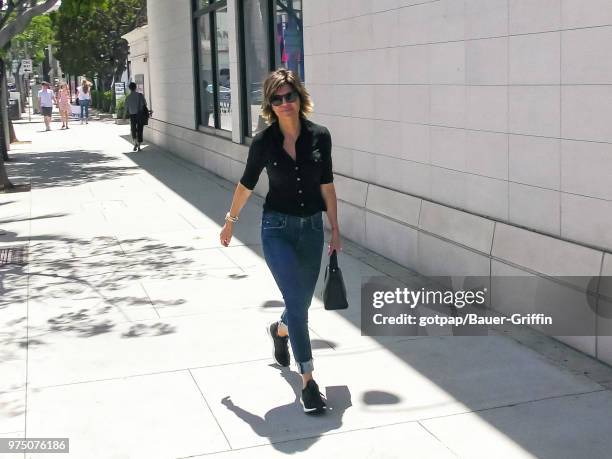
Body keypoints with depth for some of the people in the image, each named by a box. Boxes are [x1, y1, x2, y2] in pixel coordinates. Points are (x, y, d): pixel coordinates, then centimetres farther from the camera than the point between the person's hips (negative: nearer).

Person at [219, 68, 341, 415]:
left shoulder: (320, 136, -5)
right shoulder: (264, 142, -9)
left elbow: (327, 185, 4)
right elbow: (247, 185, 5)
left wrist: (335, 229, 6)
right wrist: (230, 222, 15)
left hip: (312, 228, 3)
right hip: (278, 229, -3)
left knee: (302, 303, 16)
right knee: (297, 304, -11)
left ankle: (279, 331, 52)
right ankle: (308, 381, -2)